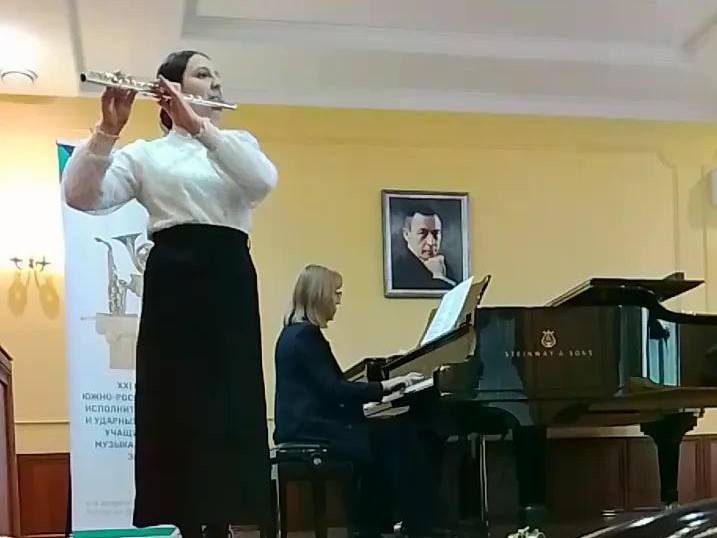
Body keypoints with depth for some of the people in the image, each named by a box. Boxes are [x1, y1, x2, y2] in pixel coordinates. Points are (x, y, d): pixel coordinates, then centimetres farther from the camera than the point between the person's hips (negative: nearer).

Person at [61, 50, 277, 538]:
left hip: (229, 282, 2)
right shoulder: (146, 153, 9)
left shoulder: (239, 143, 16)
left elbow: (264, 180, -9)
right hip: (173, 282, -2)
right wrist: (108, 128, -20)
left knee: (230, 410, -2)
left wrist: (198, 125, -19)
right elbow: (82, 196, -6)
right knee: (175, 407, -4)